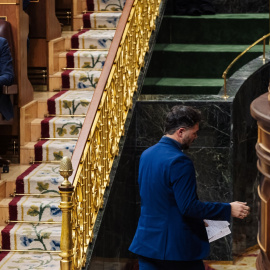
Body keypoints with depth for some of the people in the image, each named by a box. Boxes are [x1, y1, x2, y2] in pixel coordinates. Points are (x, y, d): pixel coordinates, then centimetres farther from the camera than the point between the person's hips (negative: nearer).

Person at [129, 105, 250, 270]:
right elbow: (189, 206, -21)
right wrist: (229, 210, -15)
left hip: (147, 242, 8)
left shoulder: (147, 155, 9)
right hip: (177, 247, -8)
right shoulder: (179, 162, -19)